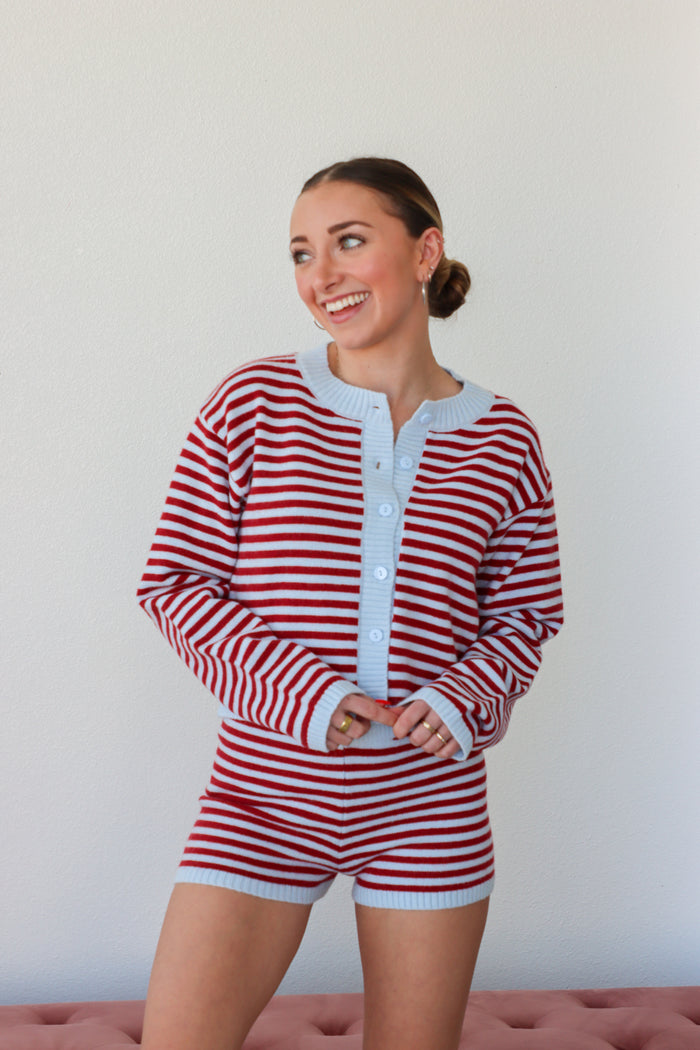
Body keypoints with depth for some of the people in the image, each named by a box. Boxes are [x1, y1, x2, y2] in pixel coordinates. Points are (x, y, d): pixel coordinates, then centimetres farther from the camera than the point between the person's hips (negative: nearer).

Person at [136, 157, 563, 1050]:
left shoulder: (502, 440, 1)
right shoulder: (253, 401, -3)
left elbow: (527, 613, 8)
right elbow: (173, 582, -3)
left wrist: (464, 697, -12)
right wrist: (301, 693, -14)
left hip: (430, 801, 2)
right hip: (266, 790, -1)